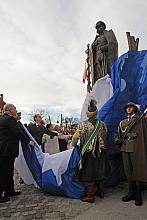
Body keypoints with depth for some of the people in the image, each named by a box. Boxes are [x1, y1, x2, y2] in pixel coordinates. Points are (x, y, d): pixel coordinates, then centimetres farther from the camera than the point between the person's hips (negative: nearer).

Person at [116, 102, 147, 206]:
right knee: (128, 170, 9)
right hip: (125, 149, 4)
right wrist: (121, 140, 3)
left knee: (138, 170, 0)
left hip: (137, 149, -4)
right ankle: (131, 192, 22)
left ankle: (138, 195, 13)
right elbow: (119, 135, 22)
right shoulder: (122, 122, 17)